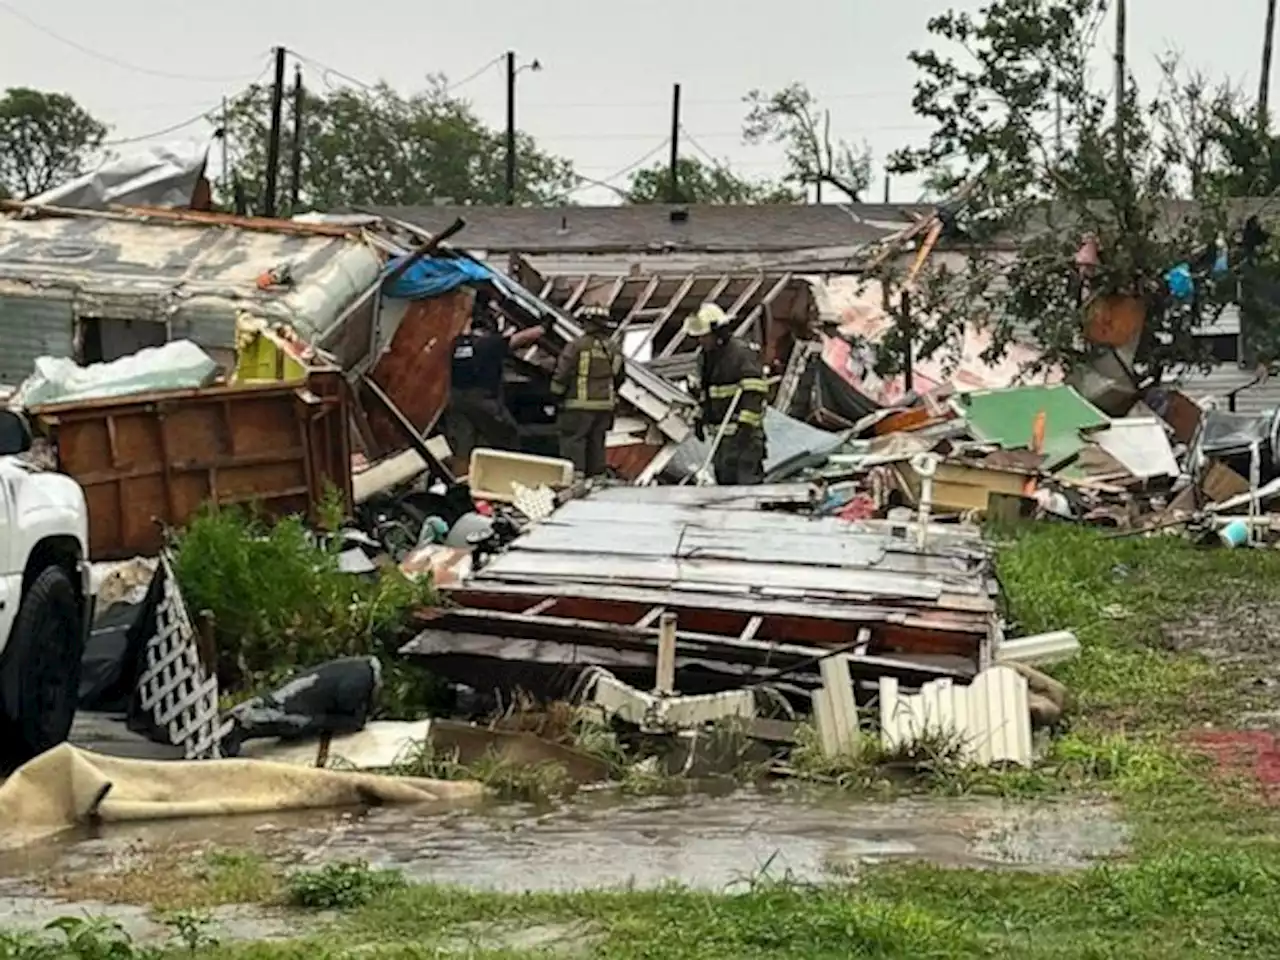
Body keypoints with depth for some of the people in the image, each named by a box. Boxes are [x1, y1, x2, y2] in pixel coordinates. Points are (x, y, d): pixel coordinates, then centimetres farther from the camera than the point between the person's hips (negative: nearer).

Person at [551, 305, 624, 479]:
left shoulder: (577, 346, -10)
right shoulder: (613, 349, 10)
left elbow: (562, 374, -9)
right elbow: (620, 377, 20)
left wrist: (556, 394, 3)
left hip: (581, 404, -6)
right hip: (605, 405, 6)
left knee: (573, 440, -6)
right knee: (596, 442, 13)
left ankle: (575, 475, -16)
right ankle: (597, 476, 14)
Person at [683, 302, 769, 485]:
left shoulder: (742, 353, -14)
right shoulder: (704, 356, 14)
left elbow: (754, 393, -19)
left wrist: (746, 424, -25)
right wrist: (701, 419, 22)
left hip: (743, 430, -9)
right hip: (719, 432, 9)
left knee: (747, 478, -13)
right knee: (723, 477, 12)